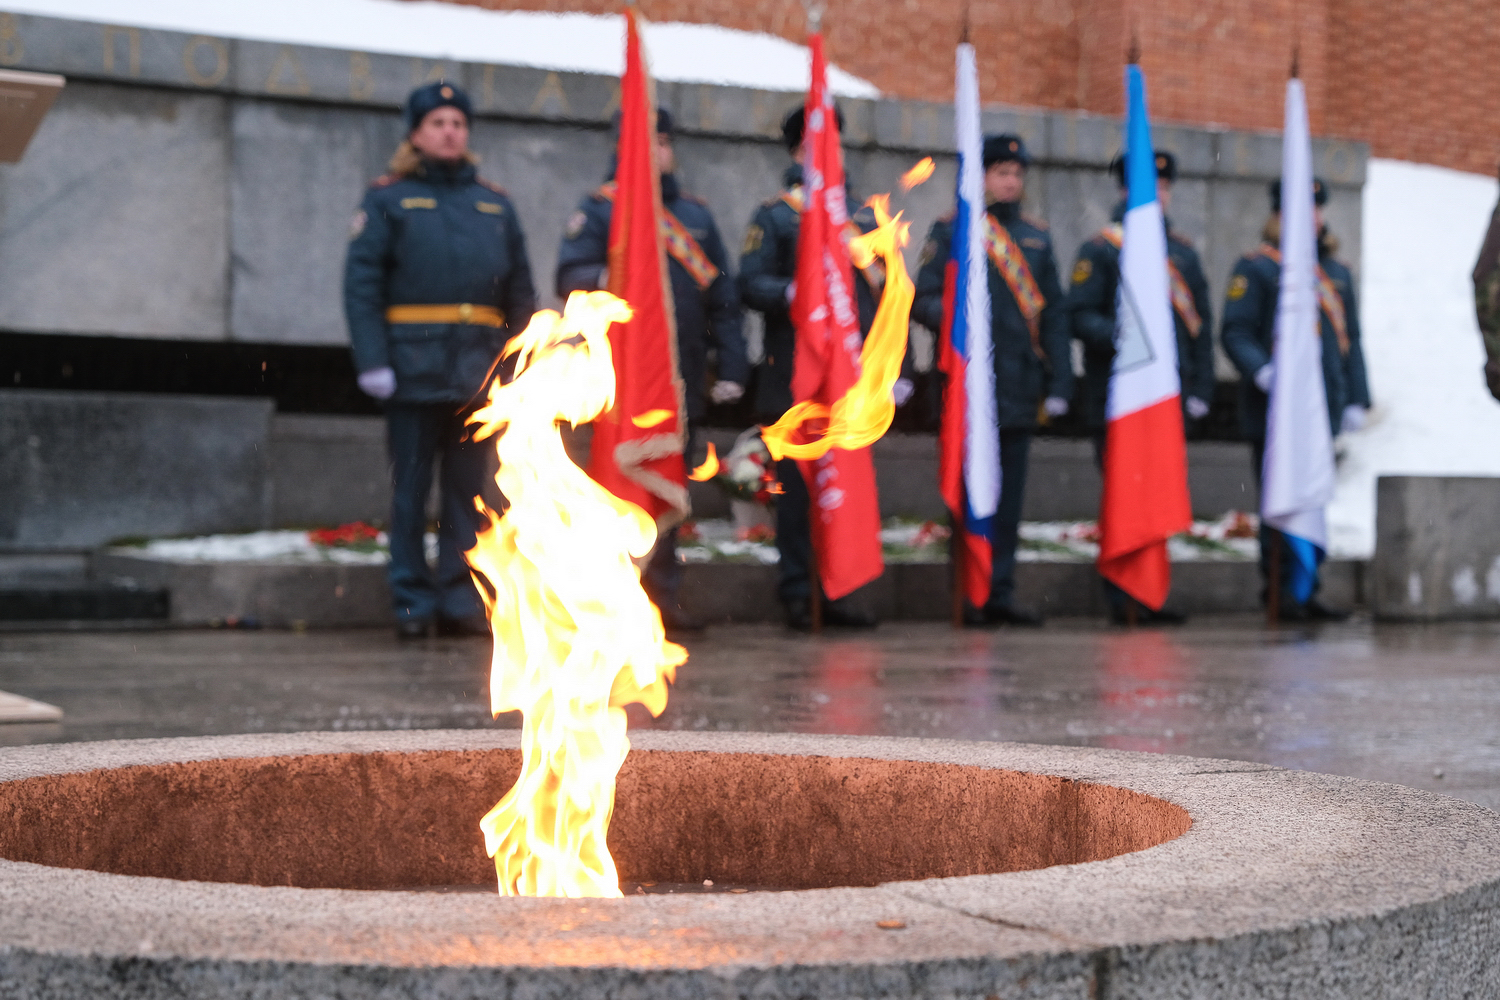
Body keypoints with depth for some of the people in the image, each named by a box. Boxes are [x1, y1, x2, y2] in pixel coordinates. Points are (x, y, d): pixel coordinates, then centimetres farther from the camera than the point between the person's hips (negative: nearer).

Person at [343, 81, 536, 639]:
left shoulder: (495, 205, 16)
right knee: (411, 490, 1)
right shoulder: (388, 200, 4)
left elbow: (520, 294, 16)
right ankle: (412, 600, 8)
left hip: (478, 375, 3)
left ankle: (460, 598, 14)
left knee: (467, 490, 7)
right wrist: (372, 362, -13)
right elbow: (361, 285, -4)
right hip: (414, 372, -3)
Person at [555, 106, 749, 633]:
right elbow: (569, 275, -8)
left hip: (684, 378, 4)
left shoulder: (696, 214, 18)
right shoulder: (598, 210, 5)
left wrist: (731, 366, 9)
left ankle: (663, 592, 15)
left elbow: (723, 297, 16)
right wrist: (602, 278, -31)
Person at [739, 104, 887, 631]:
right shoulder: (774, 216, 7)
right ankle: (798, 593, 4)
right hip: (796, 382, -4)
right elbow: (751, 284, -5)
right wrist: (793, 293, -25)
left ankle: (840, 592, 12)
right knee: (798, 487, -3)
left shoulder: (865, 218, 20)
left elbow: (889, 297, 19)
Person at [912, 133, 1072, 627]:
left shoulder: (1036, 236, 16)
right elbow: (923, 300, -1)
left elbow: (1054, 314, 16)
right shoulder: (950, 231, 4)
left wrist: (1058, 383, 9)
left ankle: (1000, 593, 12)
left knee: (1009, 495, 6)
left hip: (1020, 388, 4)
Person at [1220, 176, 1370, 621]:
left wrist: (1355, 400, 12)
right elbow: (1235, 332, -8)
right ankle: (1279, 591, 2)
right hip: (1273, 411, -6)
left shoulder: (1337, 273, 19)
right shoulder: (1256, 268, -1)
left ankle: (1306, 592, 15)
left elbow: (1350, 340, 20)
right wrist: (1261, 371, -25)